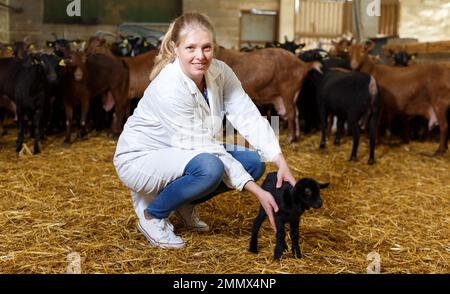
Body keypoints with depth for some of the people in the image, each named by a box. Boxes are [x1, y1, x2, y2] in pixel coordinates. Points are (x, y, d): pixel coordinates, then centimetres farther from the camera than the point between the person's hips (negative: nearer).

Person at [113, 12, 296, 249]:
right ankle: (152, 215, -7)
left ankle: (184, 204, 12)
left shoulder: (220, 72, -11)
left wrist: (281, 162, -30)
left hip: (184, 153, 7)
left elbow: (249, 118, -16)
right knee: (209, 167, -33)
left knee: (253, 162, -6)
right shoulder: (169, 89, -31)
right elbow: (204, 149, -31)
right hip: (139, 159, -7)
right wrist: (257, 192, -31)